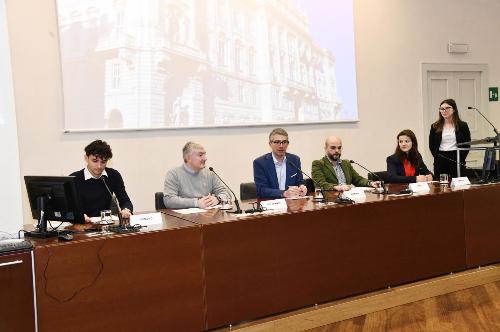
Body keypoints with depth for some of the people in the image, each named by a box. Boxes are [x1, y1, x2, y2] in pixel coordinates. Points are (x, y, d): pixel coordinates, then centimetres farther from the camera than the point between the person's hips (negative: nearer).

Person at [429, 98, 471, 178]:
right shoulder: (435, 127, 7)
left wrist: (461, 158, -4)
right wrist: (436, 156, -2)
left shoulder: (462, 126, 5)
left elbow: (467, 144, 5)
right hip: (440, 161, 1)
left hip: (457, 160, -1)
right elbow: (431, 145, 10)